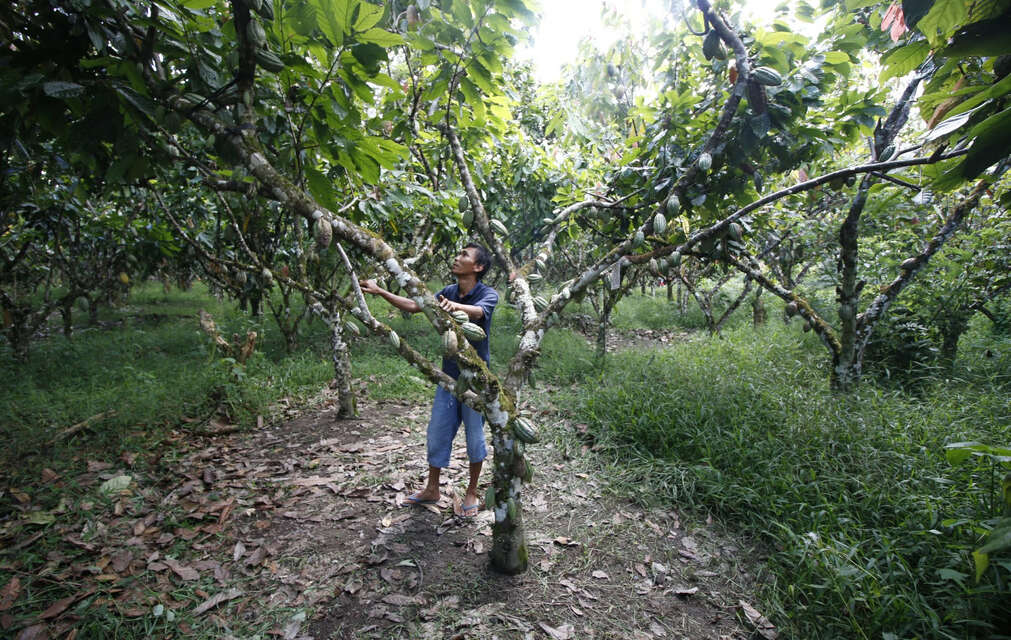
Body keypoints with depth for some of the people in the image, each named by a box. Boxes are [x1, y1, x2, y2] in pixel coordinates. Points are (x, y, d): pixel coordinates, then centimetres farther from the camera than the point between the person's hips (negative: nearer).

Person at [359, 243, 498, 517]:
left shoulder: (488, 294, -13)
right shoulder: (448, 292, 5)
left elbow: (478, 311, -35)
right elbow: (414, 306, 7)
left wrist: (456, 306, -56)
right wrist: (380, 291, -1)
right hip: (449, 376, 6)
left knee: (474, 436, 6)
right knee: (437, 433, 13)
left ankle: (472, 492, 27)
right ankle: (432, 489, 32)